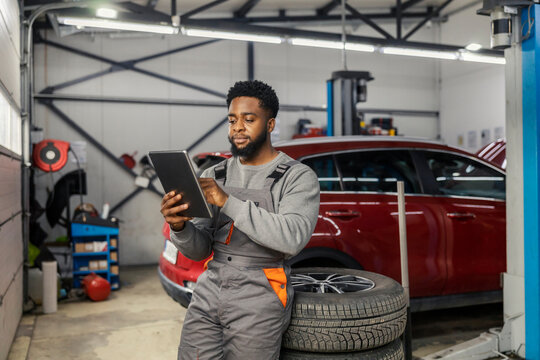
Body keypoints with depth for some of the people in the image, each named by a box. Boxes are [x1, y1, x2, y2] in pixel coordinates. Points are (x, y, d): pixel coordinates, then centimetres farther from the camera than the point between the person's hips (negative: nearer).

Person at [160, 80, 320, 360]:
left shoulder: (298, 177, -3)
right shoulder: (214, 176, 10)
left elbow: (293, 238, -21)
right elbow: (199, 251, 8)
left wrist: (228, 202, -23)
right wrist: (179, 227, -15)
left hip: (259, 300, -4)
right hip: (208, 294, 4)